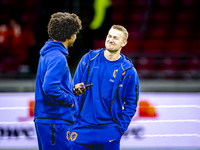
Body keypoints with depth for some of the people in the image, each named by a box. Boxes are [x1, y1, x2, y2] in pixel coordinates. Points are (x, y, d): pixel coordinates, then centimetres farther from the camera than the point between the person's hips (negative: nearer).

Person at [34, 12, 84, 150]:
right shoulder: (58, 58, -17)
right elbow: (50, 88, -28)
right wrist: (70, 100, -14)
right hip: (56, 122, -10)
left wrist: (72, 89, 13)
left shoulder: (48, 53, 15)